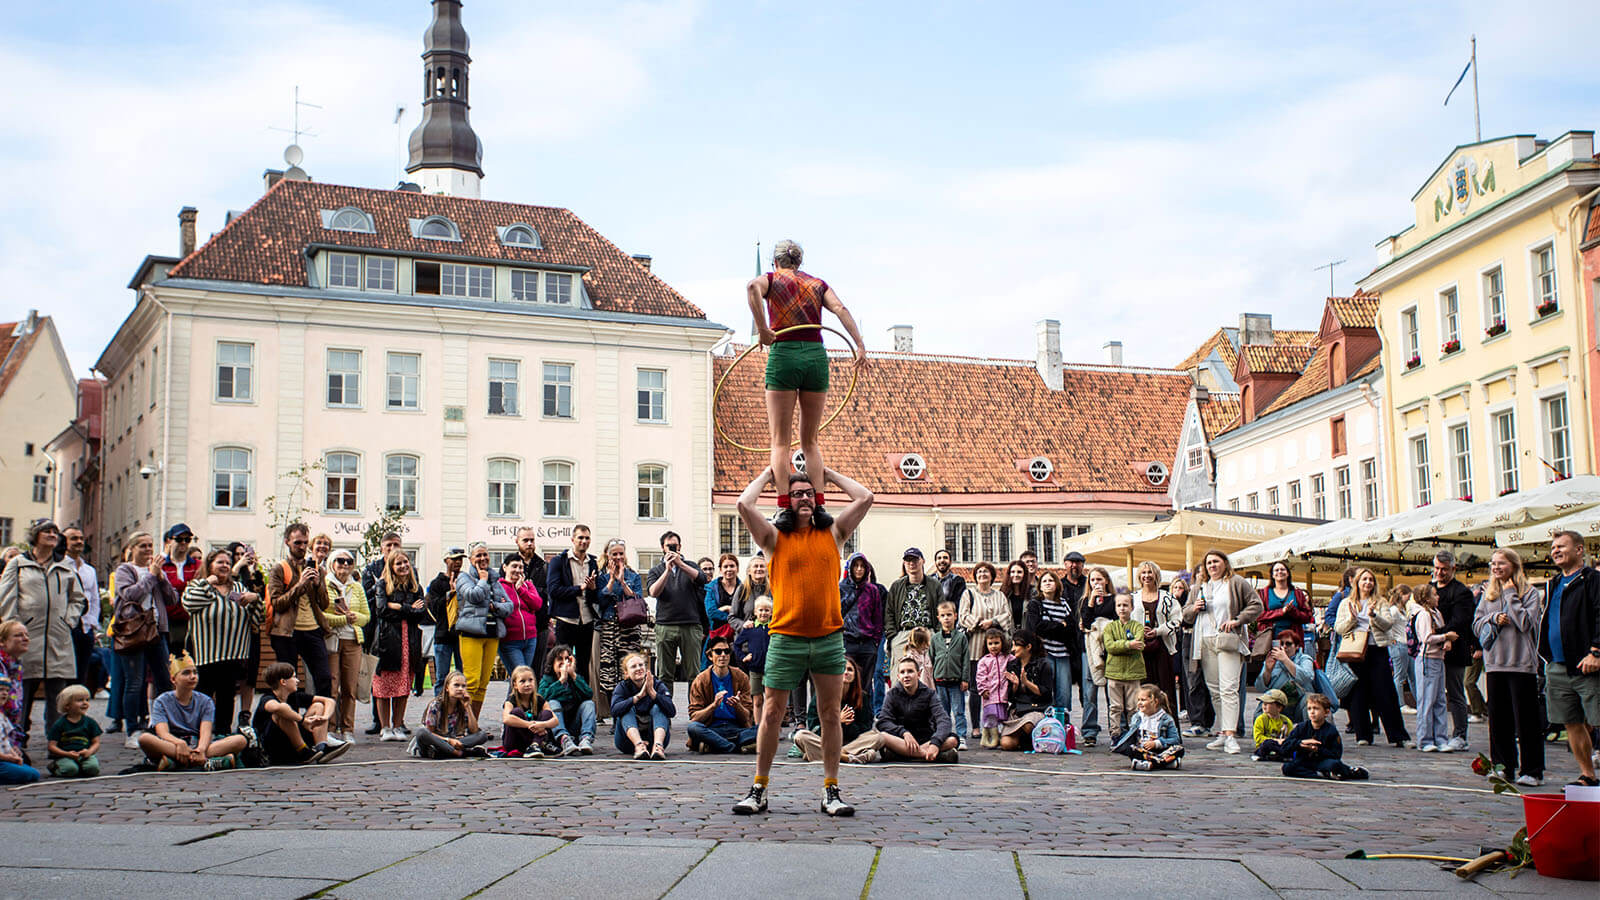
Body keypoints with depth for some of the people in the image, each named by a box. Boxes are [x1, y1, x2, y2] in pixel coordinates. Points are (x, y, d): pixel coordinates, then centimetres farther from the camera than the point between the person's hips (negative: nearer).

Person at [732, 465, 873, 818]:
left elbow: (865, 497, 6)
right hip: (786, 638, -2)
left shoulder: (832, 534, 11)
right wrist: (767, 474, 8)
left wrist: (828, 474, 14)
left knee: (830, 716, 5)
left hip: (829, 638, 2)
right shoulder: (775, 537, 5)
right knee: (771, 715, 2)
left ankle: (831, 791, 13)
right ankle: (759, 790, 13)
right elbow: (744, 504, -8)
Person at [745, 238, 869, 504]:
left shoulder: (771, 279, 10)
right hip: (816, 357, 3)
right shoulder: (818, 283, 19)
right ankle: (819, 507, 3)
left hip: (784, 355, -3)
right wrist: (860, 346, -6)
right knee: (810, 441, 12)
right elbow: (840, 308, 2)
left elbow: (753, 287, -14)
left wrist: (762, 329, -17)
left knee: (780, 441, 1)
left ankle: (784, 508, -10)